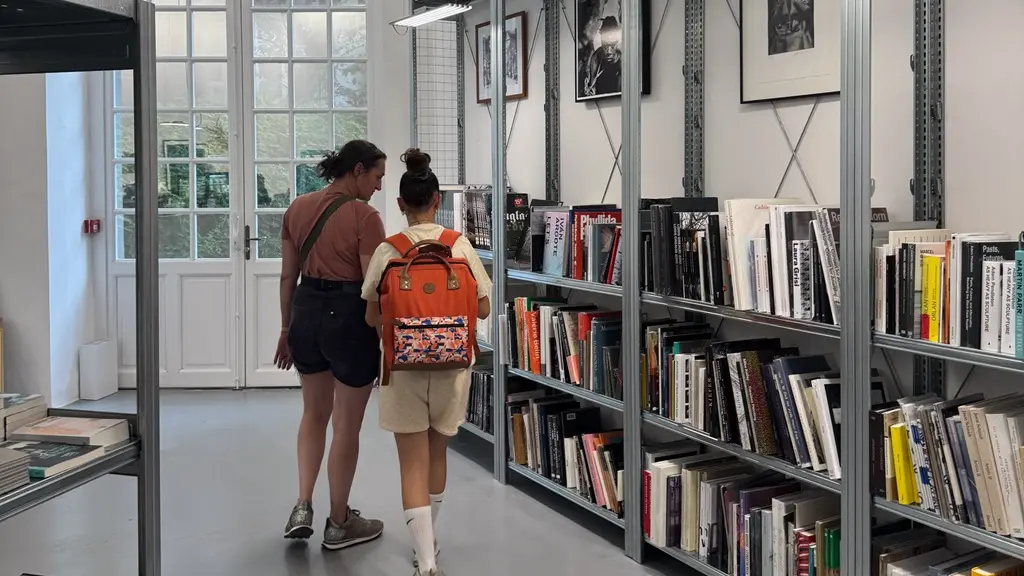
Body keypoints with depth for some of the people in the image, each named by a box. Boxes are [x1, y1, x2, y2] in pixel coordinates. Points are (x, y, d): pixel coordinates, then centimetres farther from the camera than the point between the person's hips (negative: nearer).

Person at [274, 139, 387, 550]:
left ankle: (302, 507, 17)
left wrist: (286, 328, 17)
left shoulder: (297, 208, 4)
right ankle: (339, 524, 19)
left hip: (307, 311, 6)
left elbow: (288, 276, 9)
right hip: (349, 316, -6)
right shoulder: (364, 217, -15)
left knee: (314, 413, 24)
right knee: (347, 425, 8)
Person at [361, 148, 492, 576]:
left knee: (413, 464, 2)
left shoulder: (388, 251, -7)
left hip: (403, 365, -2)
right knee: (437, 453, 21)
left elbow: (372, 317, -1)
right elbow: (483, 308, 0)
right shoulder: (460, 246, -5)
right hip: (450, 363, 2)